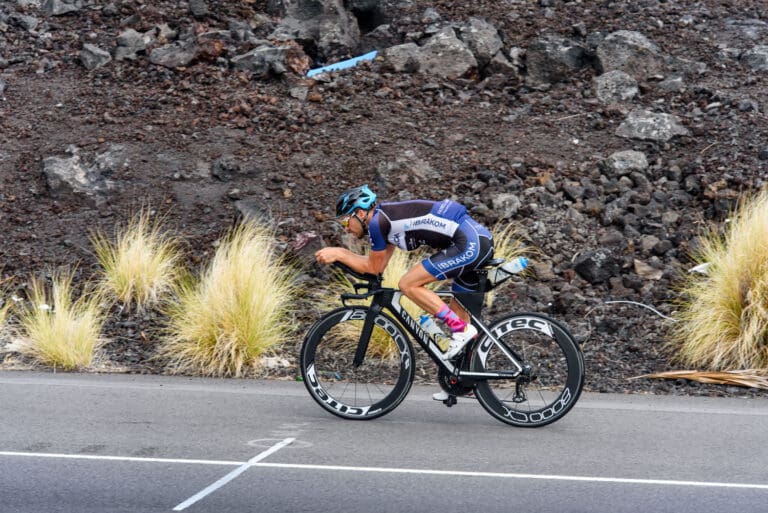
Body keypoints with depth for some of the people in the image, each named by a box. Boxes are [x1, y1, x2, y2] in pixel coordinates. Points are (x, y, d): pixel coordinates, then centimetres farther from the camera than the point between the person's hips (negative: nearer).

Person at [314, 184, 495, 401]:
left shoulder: (378, 221, -9)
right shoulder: (387, 216, 20)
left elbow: (373, 268, 1)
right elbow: (380, 264, 25)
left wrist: (338, 254, 8)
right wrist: (340, 253, 20)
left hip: (469, 244, -10)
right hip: (482, 240, 10)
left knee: (408, 284, -8)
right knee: (457, 312, 16)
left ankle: (462, 329, -5)